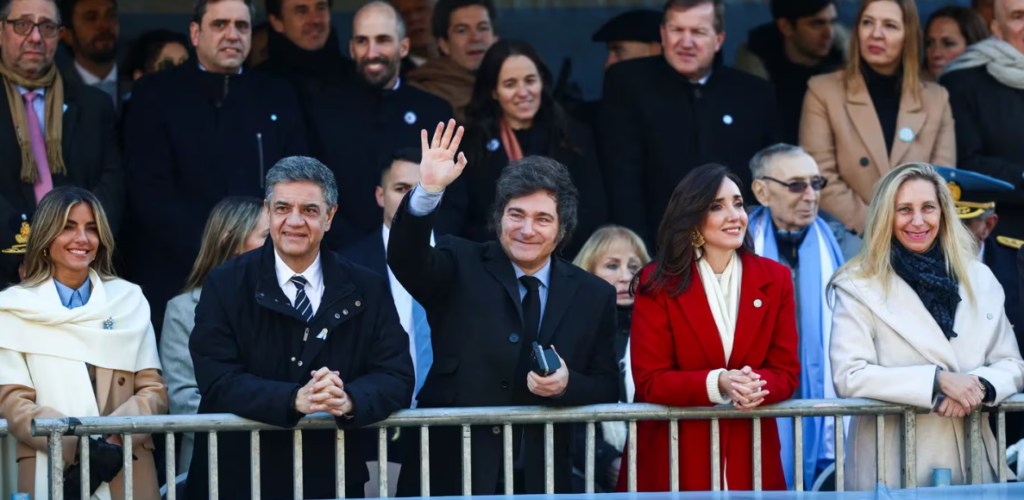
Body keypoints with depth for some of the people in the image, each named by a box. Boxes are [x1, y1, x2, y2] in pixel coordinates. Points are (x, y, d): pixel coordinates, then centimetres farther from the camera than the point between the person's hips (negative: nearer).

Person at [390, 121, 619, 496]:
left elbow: (607, 389, 8)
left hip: (540, 480, 2)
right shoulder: (461, 268, 2)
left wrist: (568, 384, -15)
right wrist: (428, 191, -33)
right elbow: (406, 261, -18)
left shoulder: (594, 296, 7)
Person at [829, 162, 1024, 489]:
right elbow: (848, 376, -15)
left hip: (971, 462, 4)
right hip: (893, 468, -4)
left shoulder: (980, 279, 8)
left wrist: (979, 386, -14)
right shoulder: (859, 286, -5)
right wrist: (938, 380, -21)